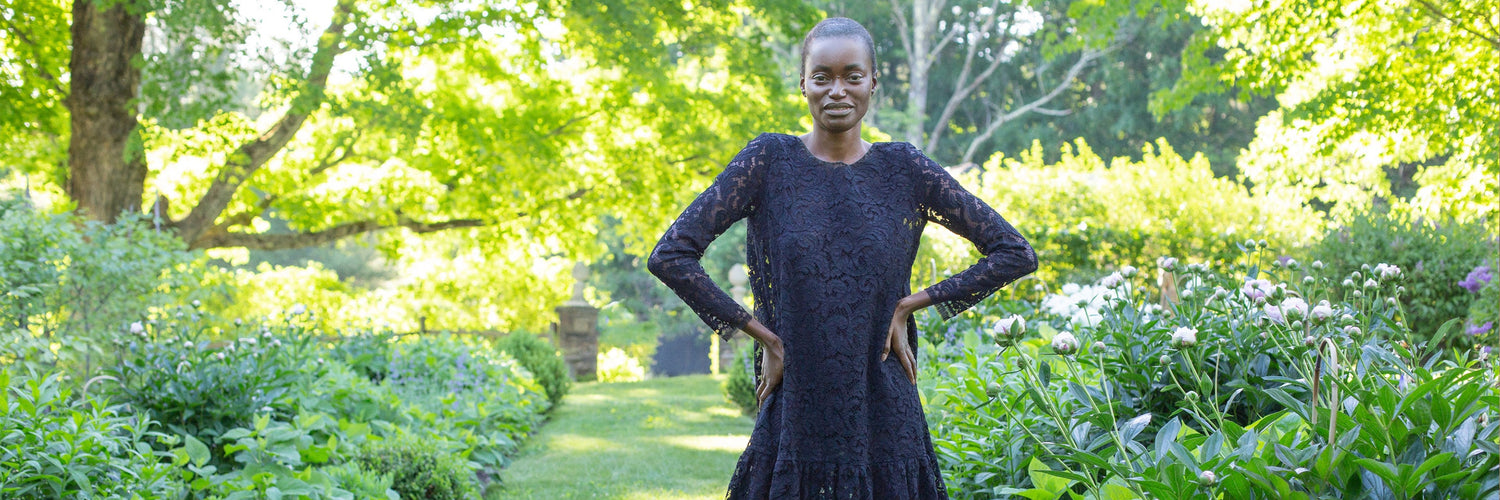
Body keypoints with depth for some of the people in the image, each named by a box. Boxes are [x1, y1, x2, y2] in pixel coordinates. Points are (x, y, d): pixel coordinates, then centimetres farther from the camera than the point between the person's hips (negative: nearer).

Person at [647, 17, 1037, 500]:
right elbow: (670, 255, -5)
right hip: (795, 420, -1)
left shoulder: (903, 168, 4)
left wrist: (911, 304, -2)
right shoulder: (769, 160, 0)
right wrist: (762, 335, -6)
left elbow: (1015, 252, 5)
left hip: (884, 420, 1)